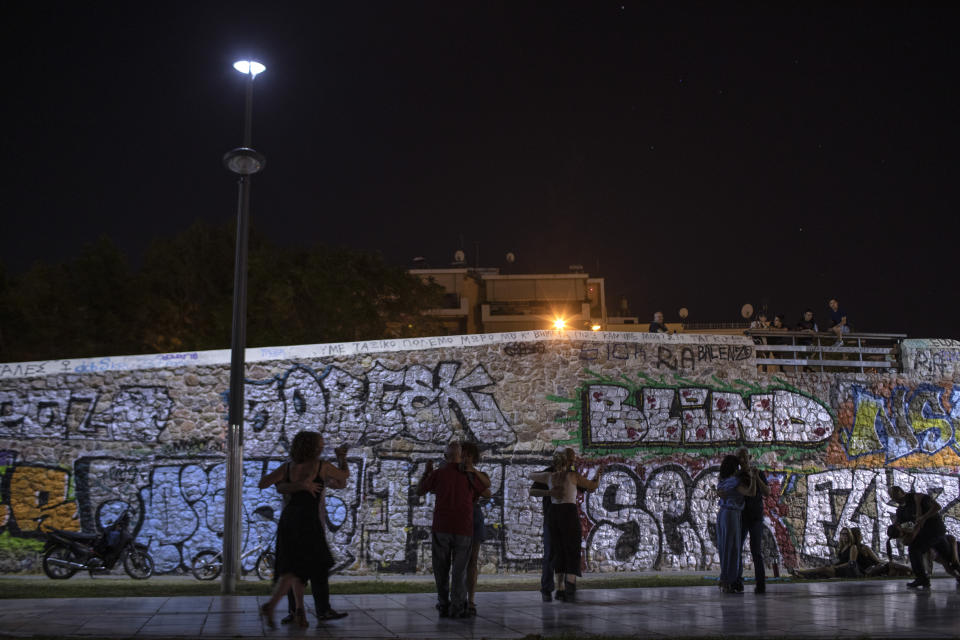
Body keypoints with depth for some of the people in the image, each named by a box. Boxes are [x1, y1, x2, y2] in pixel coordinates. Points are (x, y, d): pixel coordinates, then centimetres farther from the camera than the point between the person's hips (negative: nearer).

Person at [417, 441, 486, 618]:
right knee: (459, 570, 4)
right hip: (463, 529, 0)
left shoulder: (438, 473, -1)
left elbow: (419, 492, 14)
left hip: (441, 528, 0)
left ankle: (444, 606, 12)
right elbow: (486, 493, 18)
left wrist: (427, 472, 27)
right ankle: (457, 608, -1)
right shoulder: (470, 475, 1)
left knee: (442, 569, 11)